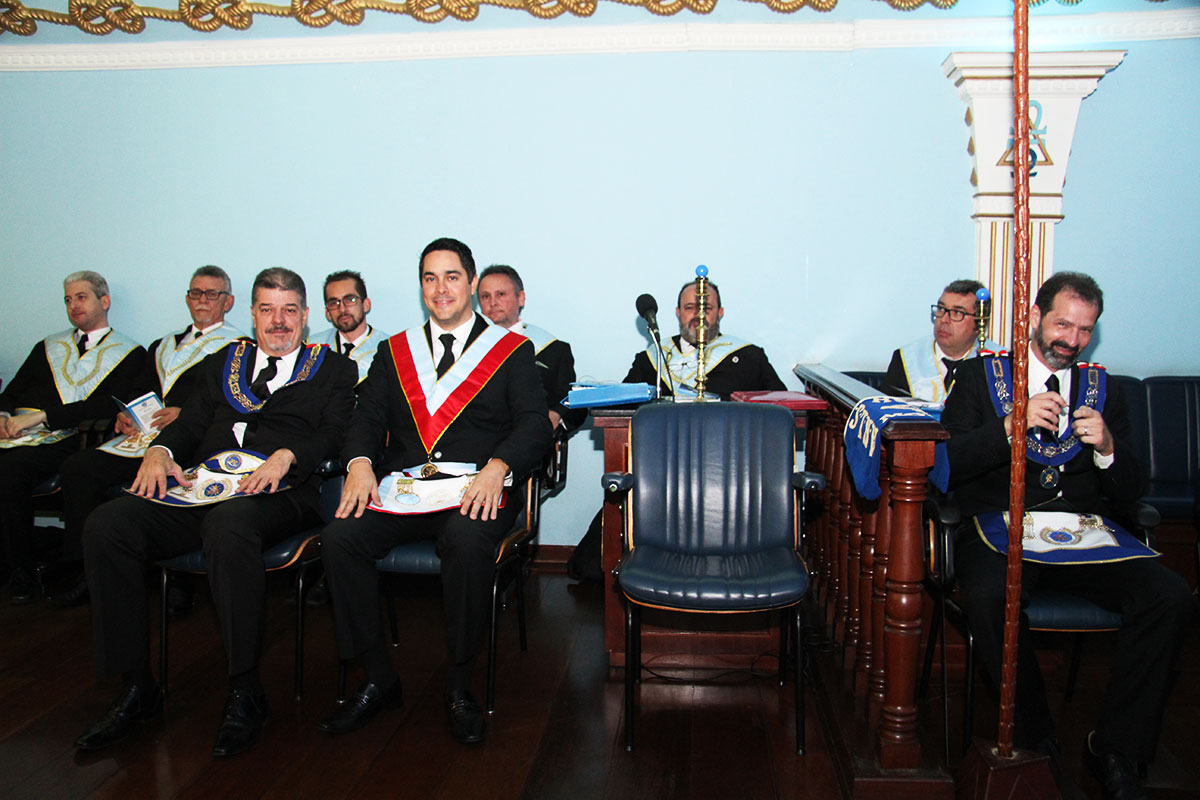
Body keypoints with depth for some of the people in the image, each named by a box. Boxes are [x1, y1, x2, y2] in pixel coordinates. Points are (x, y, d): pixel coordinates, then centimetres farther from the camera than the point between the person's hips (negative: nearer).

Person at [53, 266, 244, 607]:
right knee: (77, 468, -14)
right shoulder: (162, 346, 30)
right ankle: (84, 572, -6)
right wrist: (125, 415, 1)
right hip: (144, 435, 7)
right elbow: (139, 392, 23)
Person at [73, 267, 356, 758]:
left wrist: (286, 455, -18)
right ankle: (136, 688, -11)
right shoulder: (222, 363, 28)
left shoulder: (333, 369, 15)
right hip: (201, 488, 5)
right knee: (105, 525, -20)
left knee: (226, 523, -39)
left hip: (276, 495, -5)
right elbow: (190, 423, 21)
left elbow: (334, 434, 1)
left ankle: (244, 693, -27)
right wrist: (160, 451, -1)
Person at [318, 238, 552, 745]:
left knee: (468, 543, -36)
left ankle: (459, 684, -15)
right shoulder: (395, 351, 21)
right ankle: (378, 680, -8)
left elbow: (535, 424, -2)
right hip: (402, 489, 4)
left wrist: (496, 468, -21)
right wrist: (360, 463, -11)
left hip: (475, 490, -3)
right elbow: (368, 418, 12)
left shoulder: (513, 351, 10)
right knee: (339, 537, -24)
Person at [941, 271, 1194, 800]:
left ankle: (1114, 749, -6)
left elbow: (1129, 494, 13)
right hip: (1000, 529, -3)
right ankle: (1034, 741, -11)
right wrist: (1012, 425, -19)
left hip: (1083, 535, 3)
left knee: (1170, 597, -23)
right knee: (988, 597, -35)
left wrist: (1107, 448, -9)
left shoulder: (1103, 390, 16)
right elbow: (944, 465, -6)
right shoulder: (981, 376, 6)